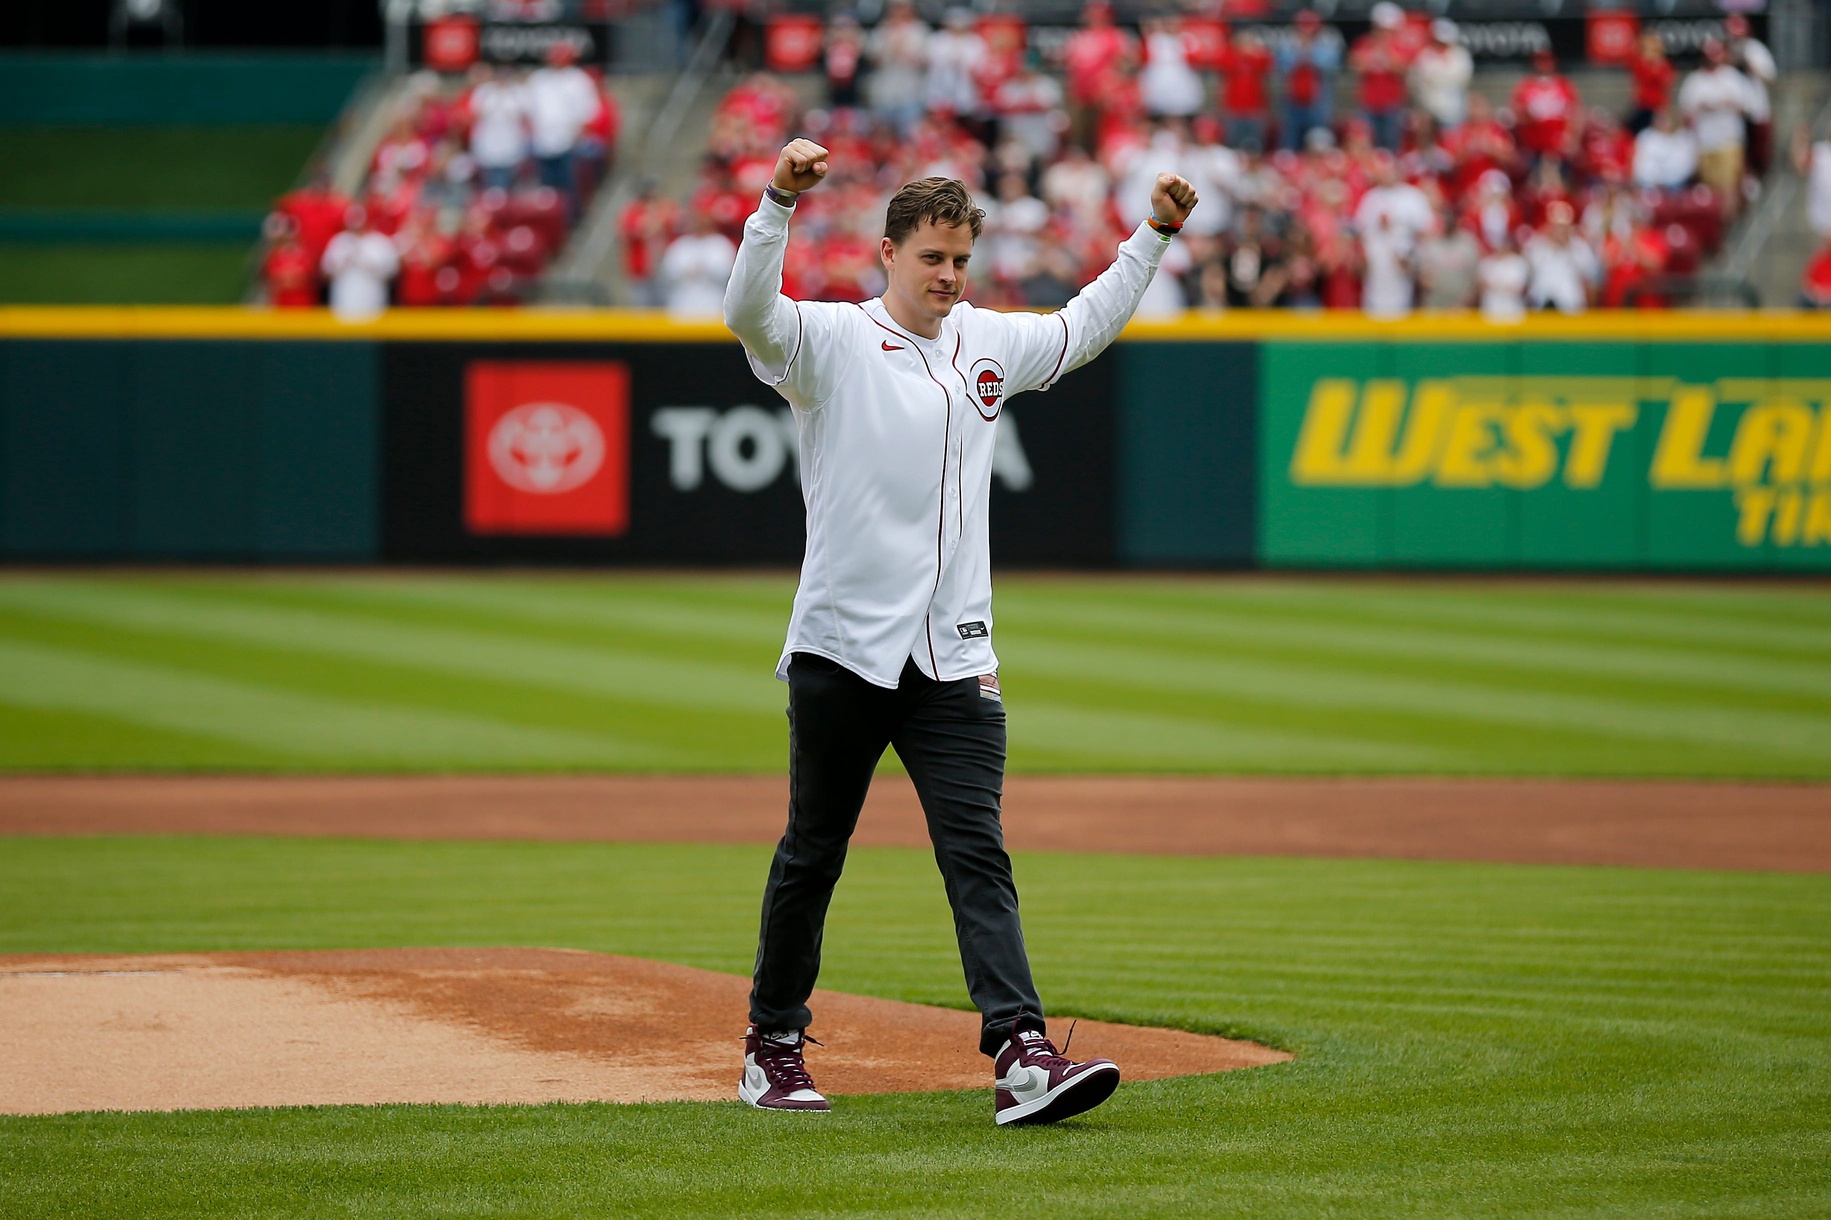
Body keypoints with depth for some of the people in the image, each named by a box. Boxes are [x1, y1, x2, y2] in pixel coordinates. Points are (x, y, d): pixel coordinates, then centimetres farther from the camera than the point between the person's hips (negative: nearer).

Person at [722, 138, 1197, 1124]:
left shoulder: (989, 343, 13)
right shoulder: (829, 341, -4)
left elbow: (1085, 327, 30)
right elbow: (748, 310, -24)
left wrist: (1153, 235, 22)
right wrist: (779, 200, -38)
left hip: (954, 661, 3)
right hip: (842, 651, -3)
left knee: (977, 853, -8)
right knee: (812, 855, 9)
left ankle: (1021, 1053, -20)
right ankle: (774, 1046, 23)